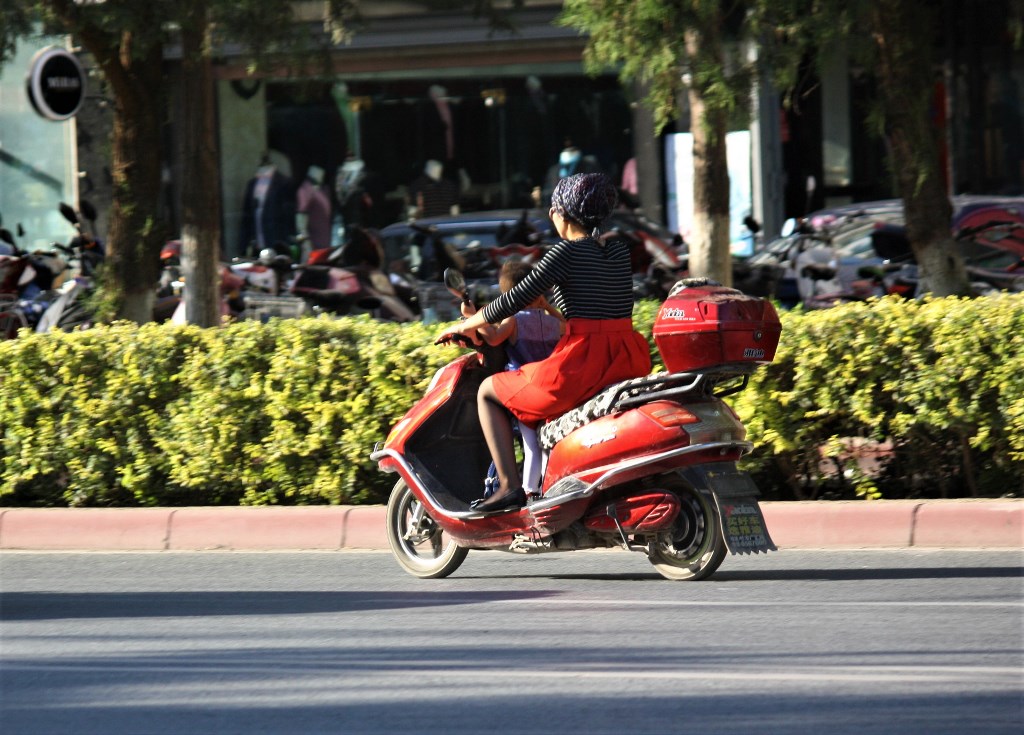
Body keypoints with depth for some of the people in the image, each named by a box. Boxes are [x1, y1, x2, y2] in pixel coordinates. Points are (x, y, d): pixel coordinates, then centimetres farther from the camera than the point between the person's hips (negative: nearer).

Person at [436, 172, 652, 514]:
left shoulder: (568, 251, -7)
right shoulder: (619, 251, 14)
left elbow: (516, 299, -7)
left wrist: (464, 326, 6)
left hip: (582, 364, -8)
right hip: (629, 365, 8)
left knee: (488, 392, 12)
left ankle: (509, 485, -1)